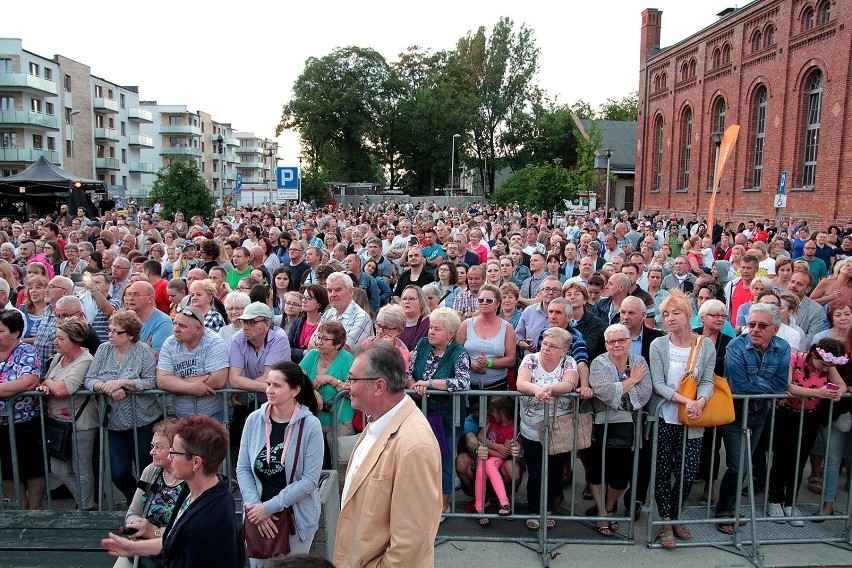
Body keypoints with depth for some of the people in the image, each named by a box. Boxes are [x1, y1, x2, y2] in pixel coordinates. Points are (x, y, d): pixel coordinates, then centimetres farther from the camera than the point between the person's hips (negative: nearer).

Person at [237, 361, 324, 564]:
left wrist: (269, 507, -14)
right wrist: (255, 506, -11)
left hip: (296, 517, -3)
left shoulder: (310, 425, -15)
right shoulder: (254, 420, -6)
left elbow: (310, 480, -14)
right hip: (257, 517, 3)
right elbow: (243, 469, 1)